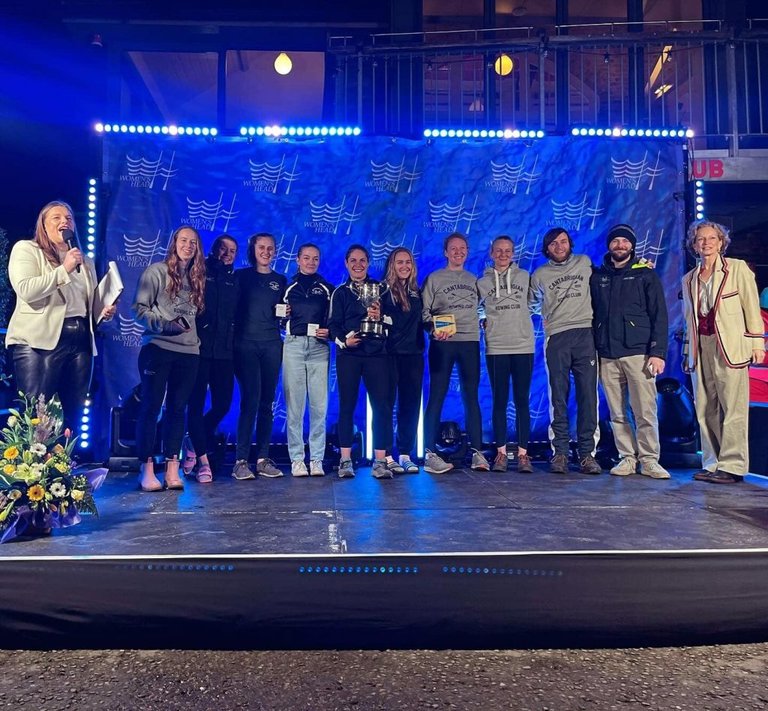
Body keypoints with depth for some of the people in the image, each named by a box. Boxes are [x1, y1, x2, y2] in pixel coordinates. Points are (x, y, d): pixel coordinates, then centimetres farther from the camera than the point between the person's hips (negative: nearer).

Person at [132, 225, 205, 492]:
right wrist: (165, 324, -15)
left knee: (177, 409, 6)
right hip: (157, 348, -4)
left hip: (188, 352, 5)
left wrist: (191, 329, 3)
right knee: (151, 407, -1)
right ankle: (147, 470, 6)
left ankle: (172, 470, 10)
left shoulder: (197, 278, 15)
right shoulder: (157, 271, 0)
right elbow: (139, 308, -5)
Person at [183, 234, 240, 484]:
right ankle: (203, 460, 8)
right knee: (196, 404, -2)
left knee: (222, 405, 3)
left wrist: (235, 346, 7)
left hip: (224, 352, 4)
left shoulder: (234, 281, 15)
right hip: (200, 349, -4)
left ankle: (194, 445, 27)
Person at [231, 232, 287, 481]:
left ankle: (263, 459, 10)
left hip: (272, 344, 3)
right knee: (250, 400, -11)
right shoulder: (241, 275, 7)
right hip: (246, 343, -3)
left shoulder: (281, 280, 16)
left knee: (266, 403, 4)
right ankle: (240, 460, -5)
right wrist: (232, 333, -8)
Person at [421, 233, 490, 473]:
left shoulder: (474, 280, 16)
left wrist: (482, 323, 9)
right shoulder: (434, 278, 4)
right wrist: (433, 329, -17)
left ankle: (477, 452, 9)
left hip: (470, 342, 4)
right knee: (436, 397, -2)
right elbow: (423, 311, -3)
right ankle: (430, 454, 1)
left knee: (471, 397, 5)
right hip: (442, 343, -3)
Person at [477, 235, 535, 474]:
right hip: (496, 347, 0)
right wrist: (486, 325, 3)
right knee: (499, 401, 3)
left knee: (522, 400, 1)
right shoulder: (482, 282, 9)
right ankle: (501, 453, 9)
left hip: (523, 346, 0)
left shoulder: (524, 277, 10)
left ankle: (523, 454, 6)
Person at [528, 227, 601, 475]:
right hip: (556, 337, 0)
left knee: (588, 395, -4)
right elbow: (532, 305, 25)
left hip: (585, 334, 1)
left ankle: (587, 452, 1)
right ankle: (560, 452, 2)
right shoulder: (540, 275, 13)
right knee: (558, 397, -2)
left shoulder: (585, 263, 15)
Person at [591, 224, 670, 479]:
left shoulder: (645, 274, 6)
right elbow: (592, 314, 15)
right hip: (607, 356, 3)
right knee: (618, 414, 5)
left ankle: (649, 460, 5)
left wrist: (658, 352, -9)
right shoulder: (598, 277, 14)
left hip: (638, 353, -3)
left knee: (645, 412, -5)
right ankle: (627, 458, 14)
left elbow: (659, 315, 0)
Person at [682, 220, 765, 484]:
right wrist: (688, 351, 16)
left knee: (733, 408, -7)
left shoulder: (738, 268, 6)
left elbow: (751, 307, 1)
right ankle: (712, 464, 12)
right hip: (701, 348, 5)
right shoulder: (689, 279, 18)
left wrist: (757, 343, -5)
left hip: (730, 346, -4)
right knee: (705, 410, 5)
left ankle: (732, 466, -1)